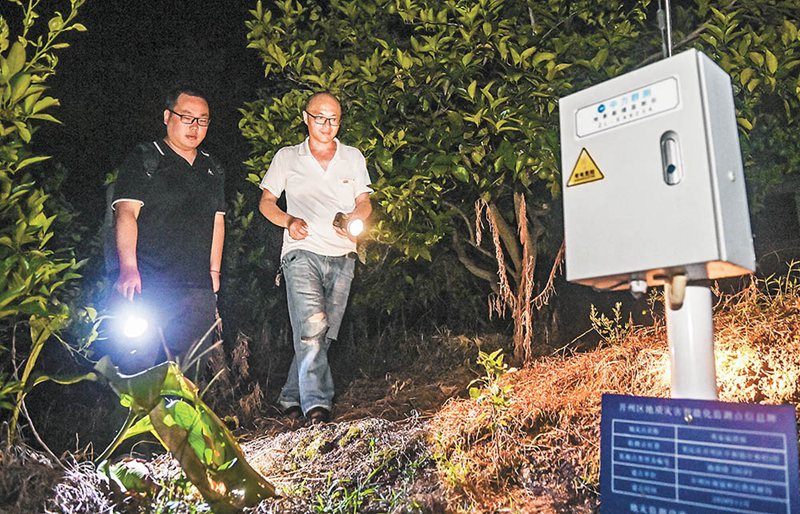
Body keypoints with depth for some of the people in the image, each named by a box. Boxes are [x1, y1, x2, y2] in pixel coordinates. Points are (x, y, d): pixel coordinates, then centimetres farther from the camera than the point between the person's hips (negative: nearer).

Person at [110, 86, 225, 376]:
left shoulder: (213, 170, 17)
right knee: (136, 367, -6)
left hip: (198, 287, 5)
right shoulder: (144, 160, 2)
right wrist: (128, 268, -19)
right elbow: (126, 213, -8)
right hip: (148, 284, -4)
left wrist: (214, 270, 16)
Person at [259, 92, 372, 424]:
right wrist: (288, 221, -8)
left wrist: (355, 217, -9)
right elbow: (266, 201, 13)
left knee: (324, 334, 3)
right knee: (311, 327, -21)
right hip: (302, 252, -2)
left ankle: (291, 399, 17)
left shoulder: (353, 158, 17)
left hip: (342, 257, 3)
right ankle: (316, 406, -22)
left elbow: (364, 203, 15)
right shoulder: (287, 157, 12)